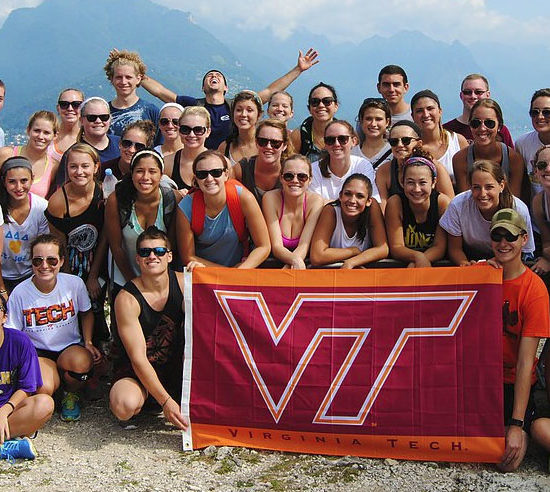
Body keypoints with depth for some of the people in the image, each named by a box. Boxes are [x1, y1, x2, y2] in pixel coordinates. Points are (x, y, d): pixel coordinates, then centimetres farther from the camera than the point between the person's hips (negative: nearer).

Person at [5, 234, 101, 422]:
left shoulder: (74, 283, -7)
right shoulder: (20, 293, -10)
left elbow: (86, 313, 13)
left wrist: (88, 342, -1)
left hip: (70, 347, 1)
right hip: (37, 352, -1)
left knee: (82, 361, -36)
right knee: (43, 388, -33)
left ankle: (70, 395, 0)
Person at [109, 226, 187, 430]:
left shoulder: (183, 282, -8)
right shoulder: (127, 299, -20)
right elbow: (138, 359, -22)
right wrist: (166, 401, -28)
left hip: (175, 366, 3)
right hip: (135, 372, -3)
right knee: (126, 406, -35)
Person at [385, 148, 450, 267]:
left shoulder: (443, 203, -10)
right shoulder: (395, 203, -11)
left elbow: (440, 247, -9)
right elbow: (396, 247, -10)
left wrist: (416, 263, -26)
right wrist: (418, 256, -30)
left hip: (434, 263, 0)